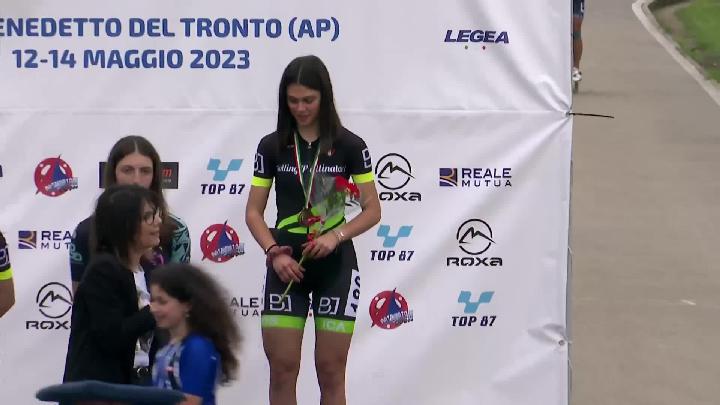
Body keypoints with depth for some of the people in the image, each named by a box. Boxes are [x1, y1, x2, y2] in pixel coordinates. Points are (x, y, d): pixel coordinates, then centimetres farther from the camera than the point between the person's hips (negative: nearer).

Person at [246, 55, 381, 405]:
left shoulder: (349, 146, -1)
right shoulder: (272, 146, 4)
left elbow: (372, 210, 0)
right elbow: (253, 211, 6)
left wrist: (335, 236, -16)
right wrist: (274, 252, -11)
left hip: (335, 265, -1)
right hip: (287, 264, 1)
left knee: (331, 373, 2)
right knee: (282, 369, -2)